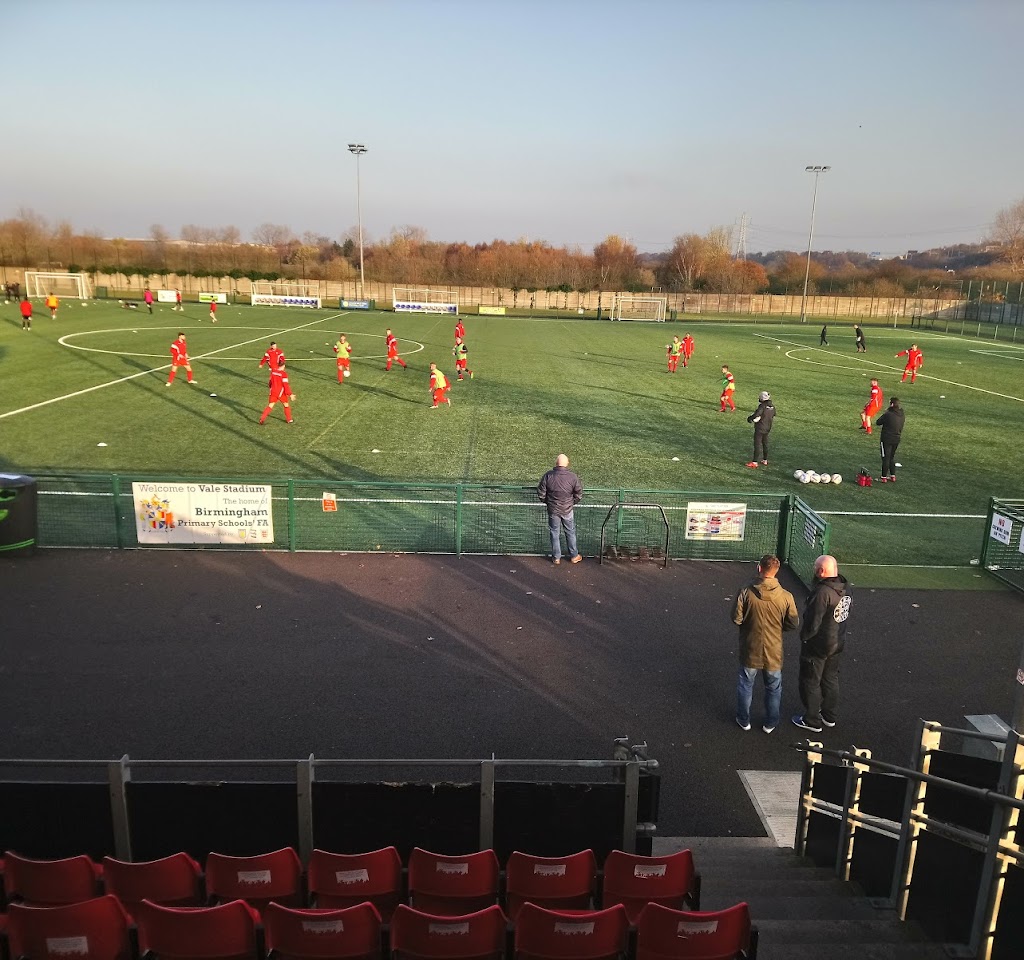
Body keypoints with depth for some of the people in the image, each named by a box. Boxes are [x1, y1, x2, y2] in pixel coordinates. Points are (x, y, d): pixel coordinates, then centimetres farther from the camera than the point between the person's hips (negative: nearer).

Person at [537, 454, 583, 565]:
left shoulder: (548, 475, -14)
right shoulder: (572, 477, -15)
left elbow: (541, 493, -7)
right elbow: (579, 494, -7)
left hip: (553, 510, 0)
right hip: (567, 510, 0)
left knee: (555, 533, 14)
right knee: (570, 533, 17)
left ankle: (556, 557, 24)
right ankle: (574, 556, 28)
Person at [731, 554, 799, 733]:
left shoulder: (746, 592, -19)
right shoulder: (785, 596, -15)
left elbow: (736, 619, -13)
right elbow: (793, 624, -7)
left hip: (750, 651, -1)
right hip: (773, 652, 1)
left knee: (745, 685, 19)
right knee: (773, 688, 21)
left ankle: (744, 720, 33)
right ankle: (770, 723, 34)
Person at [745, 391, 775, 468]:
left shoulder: (762, 406, -21)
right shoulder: (772, 406, 2)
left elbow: (756, 416, -24)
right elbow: (773, 417, 13)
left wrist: (750, 418, -6)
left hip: (760, 429, -7)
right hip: (767, 428, 7)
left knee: (757, 445, -4)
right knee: (765, 444, 19)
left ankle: (754, 462, -4)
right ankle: (765, 460, 28)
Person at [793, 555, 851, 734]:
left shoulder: (822, 593, -30)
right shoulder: (844, 589, -3)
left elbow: (812, 623, -27)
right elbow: (845, 615, 5)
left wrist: (804, 636, -9)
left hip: (817, 646, -8)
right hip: (837, 643, 8)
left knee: (810, 682, 10)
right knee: (831, 679, 23)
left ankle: (812, 721, 23)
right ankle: (830, 716, 39)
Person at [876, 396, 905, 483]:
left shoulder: (888, 414, -21)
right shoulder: (902, 415, 0)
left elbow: (878, 422, -10)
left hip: (886, 439, -6)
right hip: (897, 439, 6)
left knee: (885, 458, 2)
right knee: (892, 457, 20)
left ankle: (884, 477, 8)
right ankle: (893, 476, 23)